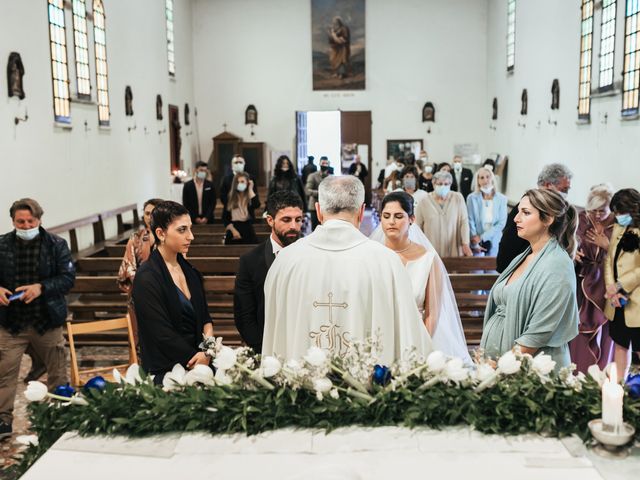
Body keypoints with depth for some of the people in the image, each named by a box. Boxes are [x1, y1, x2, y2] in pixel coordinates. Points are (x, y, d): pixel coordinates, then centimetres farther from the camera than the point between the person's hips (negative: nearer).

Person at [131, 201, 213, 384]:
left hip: (200, 364, 6)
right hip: (166, 372, -6)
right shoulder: (147, 278, -14)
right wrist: (196, 358, -11)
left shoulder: (189, 271, 8)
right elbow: (163, 334, -16)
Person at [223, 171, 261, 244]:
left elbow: (256, 205, -22)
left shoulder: (251, 197, 3)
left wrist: (250, 189, -11)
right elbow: (225, 217, 3)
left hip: (248, 231, 0)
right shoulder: (230, 198, 5)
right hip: (233, 233, 1)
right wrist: (233, 230, -9)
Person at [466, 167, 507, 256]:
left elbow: (502, 223, -5)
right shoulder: (472, 198, -4)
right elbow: (470, 222, -5)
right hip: (476, 242, -1)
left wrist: (482, 237, -12)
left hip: (494, 242, 1)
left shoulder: (502, 199, -1)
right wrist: (475, 244, -10)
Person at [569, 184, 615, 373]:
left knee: (603, 335, 7)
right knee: (578, 336, 5)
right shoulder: (581, 220, -1)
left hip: (605, 288, -1)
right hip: (582, 284, 2)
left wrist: (607, 245, -16)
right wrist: (572, 254, -15)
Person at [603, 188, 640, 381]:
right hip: (616, 302, 7)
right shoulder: (618, 229, 10)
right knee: (620, 345, 15)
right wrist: (611, 288, -6)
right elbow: (609, 259, 8)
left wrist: (620, 285, -16)